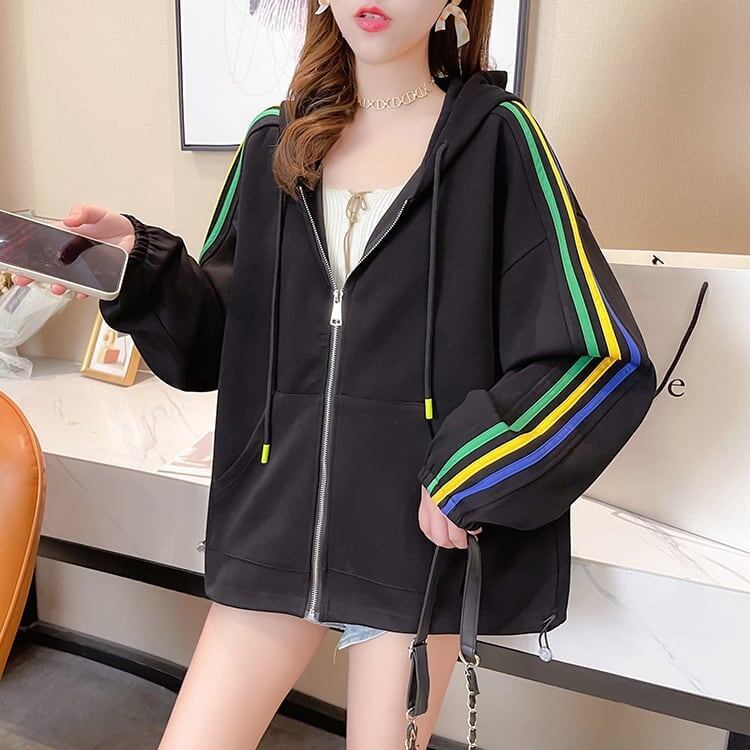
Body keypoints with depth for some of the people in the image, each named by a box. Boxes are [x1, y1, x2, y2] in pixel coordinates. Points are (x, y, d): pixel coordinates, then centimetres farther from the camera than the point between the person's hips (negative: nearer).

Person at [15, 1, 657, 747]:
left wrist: (469, 476, -12)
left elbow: (602, 355, -8)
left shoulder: (495, 136, -4)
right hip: (278, 509, 3)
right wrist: (140, 263, -8)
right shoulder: (275, 141, 7)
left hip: (418, 521, -2)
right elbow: (220, 337, 8)